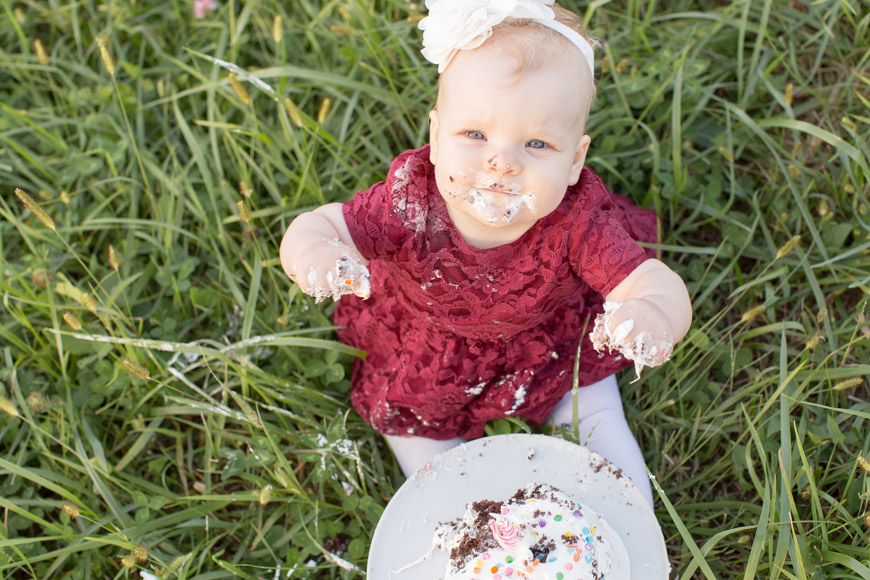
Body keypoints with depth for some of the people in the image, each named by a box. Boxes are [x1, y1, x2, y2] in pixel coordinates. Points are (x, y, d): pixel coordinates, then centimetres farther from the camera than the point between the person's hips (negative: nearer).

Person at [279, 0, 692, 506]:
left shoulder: (578, 224, -35)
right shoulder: (411, 203, -35)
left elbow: (656, 281, -40)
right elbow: (317, 224, -30)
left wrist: (655, 312, -66)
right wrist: (311, 250, -57)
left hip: (551, 350, 0)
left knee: (597, 416, 5)